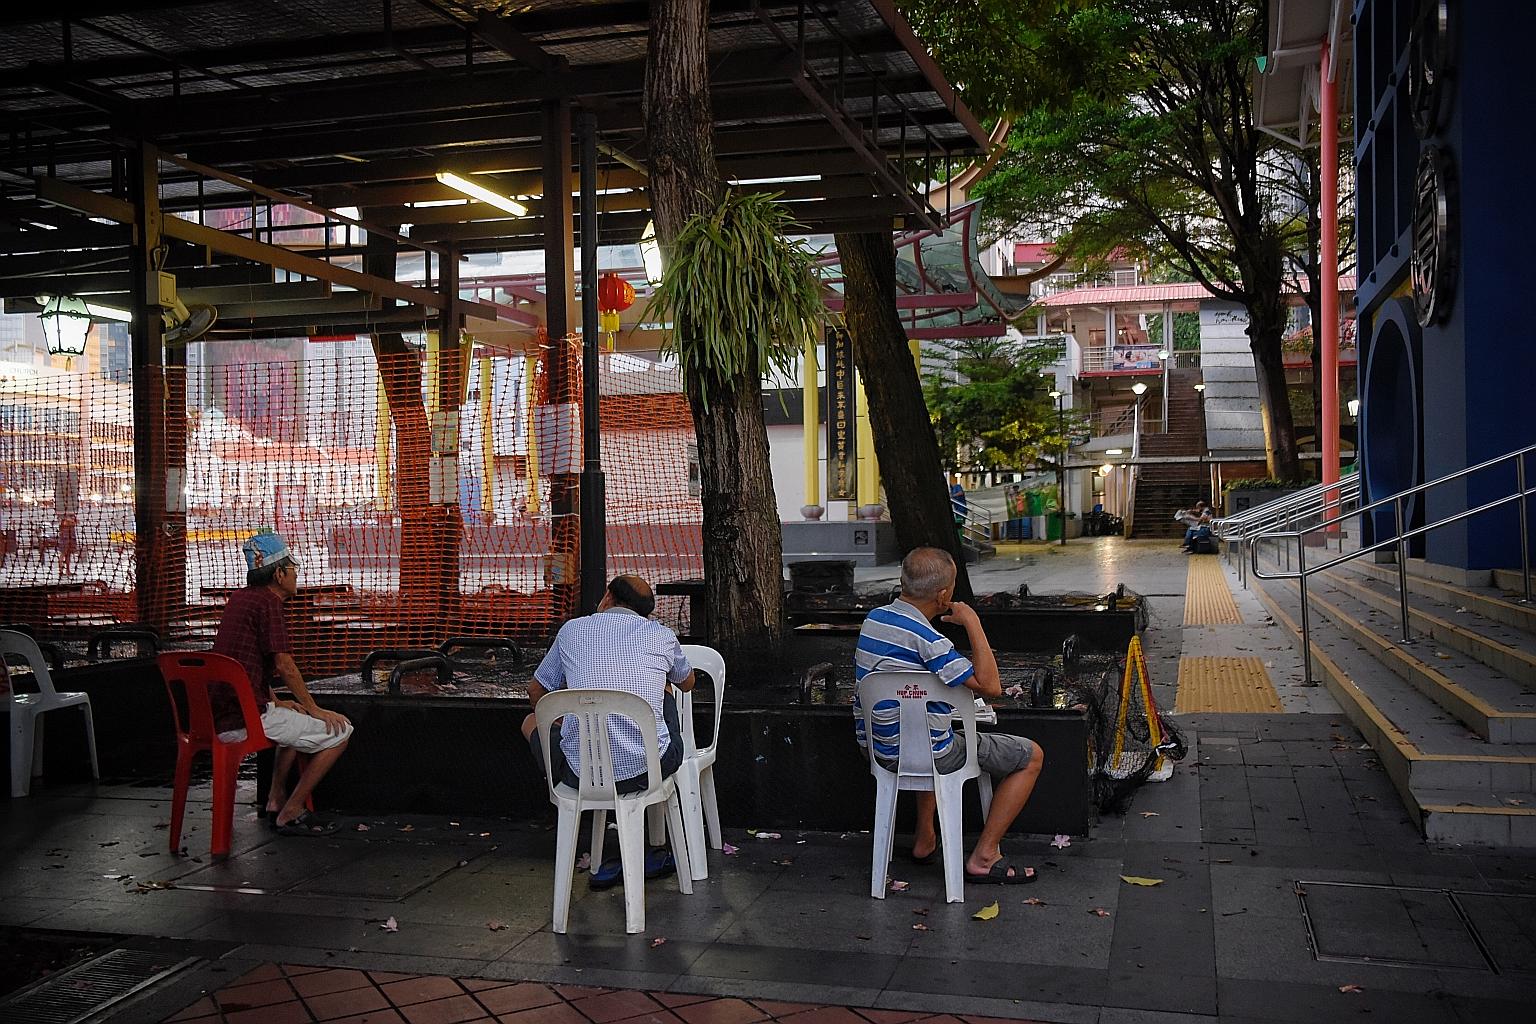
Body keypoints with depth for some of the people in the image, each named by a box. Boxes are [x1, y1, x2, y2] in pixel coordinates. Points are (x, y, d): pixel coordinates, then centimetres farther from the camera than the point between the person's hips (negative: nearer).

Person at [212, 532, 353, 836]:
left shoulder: (240, 597, 17)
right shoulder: (268, 601, -12)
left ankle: (275, 800, 27)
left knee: (297, 718, 35)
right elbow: (284, 666, -15)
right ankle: (291, 813, -1)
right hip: (247, 720, -10)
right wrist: (315, 709, -6)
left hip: (219, 718, 10)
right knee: (340, 731, -4)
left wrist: (275, 702, 21)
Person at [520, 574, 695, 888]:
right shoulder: (661, 634, 8)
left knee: (531, 722, 30)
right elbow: (687, 683, 30)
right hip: (650, 769, 1)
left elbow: (536, 691, 24)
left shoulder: (573, 629, 9)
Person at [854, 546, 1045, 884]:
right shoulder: (924, 637, -26)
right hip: (928, 757, -8)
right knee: (1031, 756, 7)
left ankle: (925, 839, 38)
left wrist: (965, 660, 13)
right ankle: (983, 857, 8)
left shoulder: (874, 618, 1)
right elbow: (990, 686, -25)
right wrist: (973, 623, -19)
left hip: (881, 748, 8)